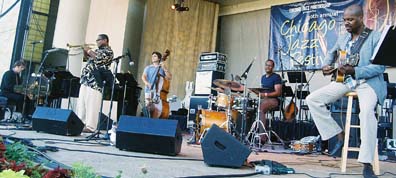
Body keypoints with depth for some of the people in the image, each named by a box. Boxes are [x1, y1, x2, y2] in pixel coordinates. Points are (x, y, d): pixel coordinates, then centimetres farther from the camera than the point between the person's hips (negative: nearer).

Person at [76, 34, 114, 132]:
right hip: (87, 79, 9)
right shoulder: (97, 50, 23)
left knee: (92, 104, -12)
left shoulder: (108, 51, -3)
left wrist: (89, 51, -6)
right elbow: (88, 57, 30)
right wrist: (85, 50, 14)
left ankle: (90, 126, -11)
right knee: (81, 102, 9)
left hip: (95, 81, -9)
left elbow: (99, 59, -17)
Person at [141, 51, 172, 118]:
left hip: (158, 91, -1)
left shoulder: (162, 68, 14)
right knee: (148, 108, -10)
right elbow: (143, 76, 4)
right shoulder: (148, 68, 18)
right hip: (149, 91, 1)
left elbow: (169, 77, 3)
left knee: (157, 109, -13)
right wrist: (146, 83, -16)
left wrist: (165, 68, -7)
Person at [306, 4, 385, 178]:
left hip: (369, 81, -6)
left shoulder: (376, 37, -5)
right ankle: (339, 135, 1)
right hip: (345, 80, 7)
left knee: (366, 112, -37)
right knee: (312, 99, -10)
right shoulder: (343, 38, 13)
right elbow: (332, 53, 31)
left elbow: (381, 66, -14)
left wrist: (354, 71, -26)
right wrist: (327, 65, 8)